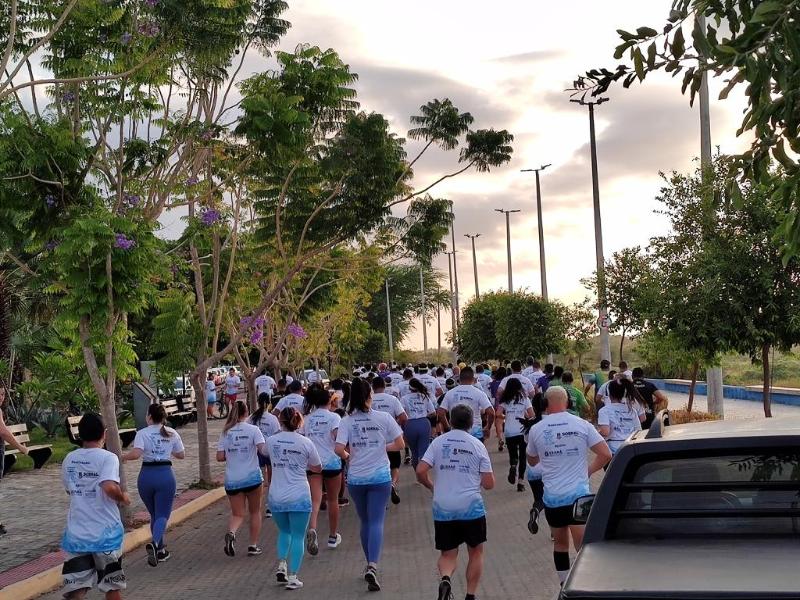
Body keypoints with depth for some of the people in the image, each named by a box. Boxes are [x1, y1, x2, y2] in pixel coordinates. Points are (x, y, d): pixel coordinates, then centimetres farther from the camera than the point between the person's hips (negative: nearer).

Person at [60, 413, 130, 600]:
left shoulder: (69, 460, 6)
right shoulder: (107, 458, -11)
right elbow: (110, 487, -27)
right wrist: (123, 498, -8)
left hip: (76, 534, 4)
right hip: (105, 534, -3)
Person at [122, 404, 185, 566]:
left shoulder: (142, 433, -3)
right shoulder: (172, 433, 4)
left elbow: (136, 454, -18)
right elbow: (181, 455, 9)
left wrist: (122, 456, -1)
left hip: (146, 475, 1)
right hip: (166, 475, 0)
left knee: (154, 515, 17)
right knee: (162, 515, -1)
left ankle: (160, 551, 23)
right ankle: (155, 543, -29)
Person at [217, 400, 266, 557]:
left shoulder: (226, 432, 2)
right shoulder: (253, 429, -7)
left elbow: (219, 457, -1)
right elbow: (263, 450, -17)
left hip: (232, 480, 2)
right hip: (252, 477, -2)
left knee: (237, 514, 11)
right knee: (255, 512, 16)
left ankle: (231, 533, -19)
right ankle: (253, 546, 16)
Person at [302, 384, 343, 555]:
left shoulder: (308, 418, 10)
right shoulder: (334, 417, -3)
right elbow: (338, 438, -18)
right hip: (331, 462, -2)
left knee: (315, 500, -5)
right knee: (332, 500, 14)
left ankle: (312, 529, -33)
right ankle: (333, 537, 26)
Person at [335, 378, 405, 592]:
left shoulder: (346, 421, -4)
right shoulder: (383, 418, -4)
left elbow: (339, 449, -15)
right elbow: (399, 444, -1)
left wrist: (348, 456, 5)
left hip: (355, 478, 2)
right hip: (380, 477, -2)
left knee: (365, 522, 18)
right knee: (376, 522, -4)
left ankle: (369, 565, 26)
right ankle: (372, 566, -21)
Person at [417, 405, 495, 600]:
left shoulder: (438, 442, 1)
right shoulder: (477, 445, -2)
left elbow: (420, 471, -6)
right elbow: (489, 484, -3)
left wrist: (432, 487, 13)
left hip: (443, 509, 1)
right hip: (471, 507, -1)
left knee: (448, 553, 14)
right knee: (476, 551, 18)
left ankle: (445, 579, -15)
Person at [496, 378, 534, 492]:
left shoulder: (504, 400, 6)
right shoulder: (524, 398, 4)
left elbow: (498, 414, -4)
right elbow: (531, 415, -3)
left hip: (509, 432, 1)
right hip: (522, 431, -1)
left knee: (513, 454, 16)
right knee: (522, 456, 9)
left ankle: (513, 466, -16)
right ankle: (520, 481, 3)